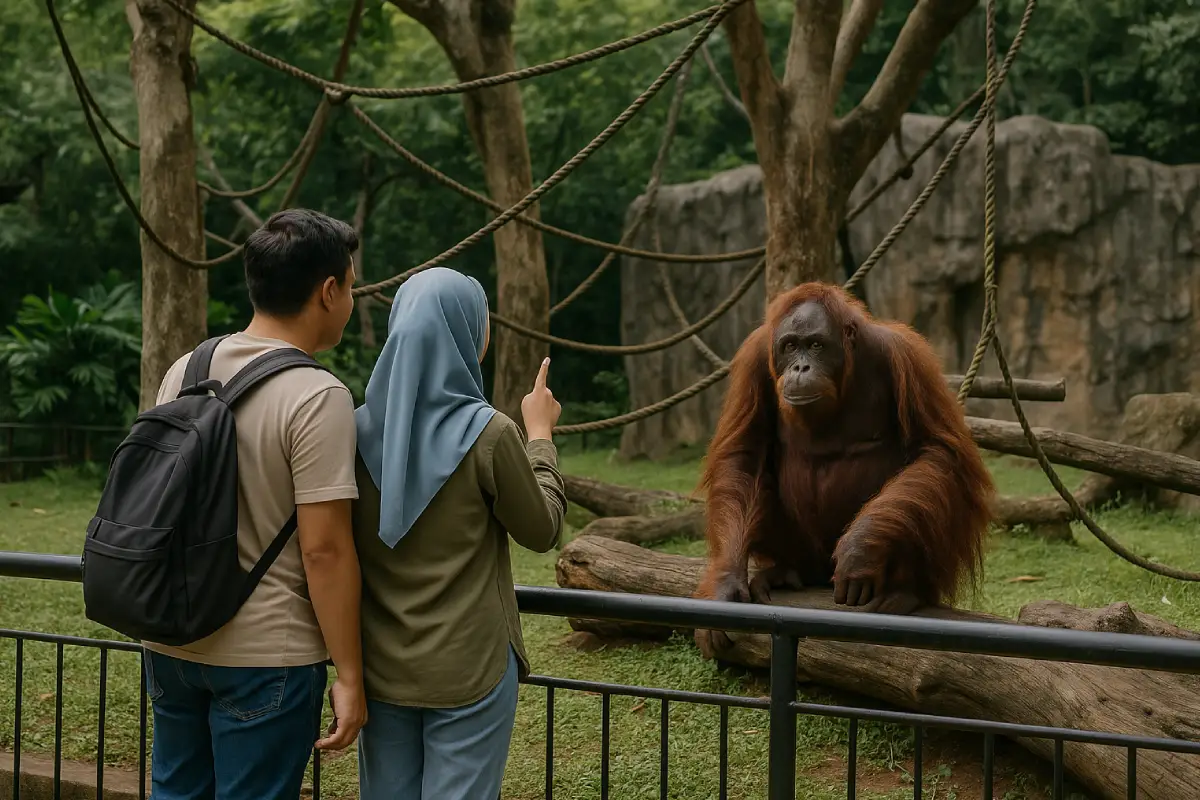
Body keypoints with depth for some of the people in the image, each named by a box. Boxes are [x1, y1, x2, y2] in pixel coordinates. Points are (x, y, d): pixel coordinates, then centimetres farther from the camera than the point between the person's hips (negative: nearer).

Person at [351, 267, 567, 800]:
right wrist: (540, 435, 10)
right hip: (468, 669, -4)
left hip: (382, 668, 4)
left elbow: (349, 541, 10)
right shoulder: (488, 434, -16)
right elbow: (542, 530, -1)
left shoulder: (362, 430, -4)